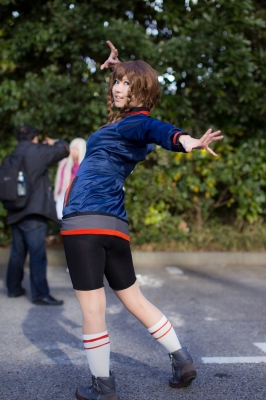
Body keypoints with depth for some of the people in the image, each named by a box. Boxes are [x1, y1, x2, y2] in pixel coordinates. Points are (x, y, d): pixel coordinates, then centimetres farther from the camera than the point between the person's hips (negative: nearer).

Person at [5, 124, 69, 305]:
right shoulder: (37, 152, -7)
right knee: (37, 255, -6)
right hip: (33, 213, -7)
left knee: (17, 253, 16)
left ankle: (14, 288, 26)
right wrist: (54, 142, 22)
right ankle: (40, 295, -4)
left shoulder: (12, 157, 12)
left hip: (15, 214, 7)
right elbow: (64, 149, -2)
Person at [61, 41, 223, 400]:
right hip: (114, 224, 9)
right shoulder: (127, 120, 19)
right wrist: (113, 67, 47)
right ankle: (183, 361, 26)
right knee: (134, 300, 19)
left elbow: (157, 129, -28)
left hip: (85, 221, -9)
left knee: (92, 306, -1)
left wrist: (185, 140, -49)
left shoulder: (133, 123, -5)